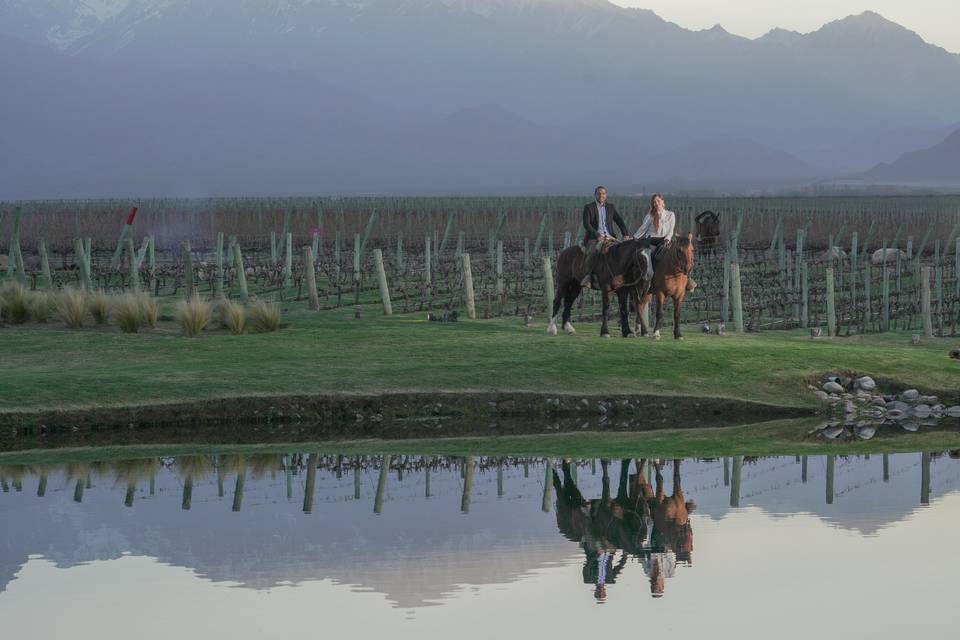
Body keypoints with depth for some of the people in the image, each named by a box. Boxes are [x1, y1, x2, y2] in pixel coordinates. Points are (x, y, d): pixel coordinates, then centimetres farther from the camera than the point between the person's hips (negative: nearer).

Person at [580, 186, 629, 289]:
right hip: (594, 238, -4)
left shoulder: (611, 207, 17)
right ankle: (589, 275, -33)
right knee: (593, 251, -35)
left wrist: (625, 234, -7)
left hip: (609, 237, 4)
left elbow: (619, 221, 10)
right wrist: (597, 235, -21)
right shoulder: (588, 207, 5)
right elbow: (586, 224, -6)